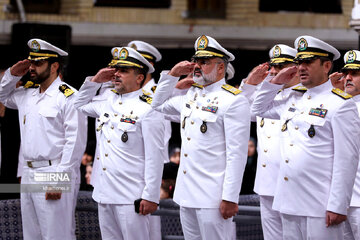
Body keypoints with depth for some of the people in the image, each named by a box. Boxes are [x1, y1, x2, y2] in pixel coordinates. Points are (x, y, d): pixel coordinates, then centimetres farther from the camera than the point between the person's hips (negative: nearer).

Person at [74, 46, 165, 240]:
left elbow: (155, 157, -11)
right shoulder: (108, 104, 15)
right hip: (104, 194, 8)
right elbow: (80, 106, 35)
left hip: (131, 198, -8)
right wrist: (95, 81, 18)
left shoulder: (148, 109, -8)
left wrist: (150, 196, -15)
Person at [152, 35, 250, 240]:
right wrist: (173, 74, 16)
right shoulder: (192, 95, 15)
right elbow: (158, 105, 32)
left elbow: (237, 154, -15)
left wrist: (229, 198, -19)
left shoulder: (234, 100, -10)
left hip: (213, 198, -8)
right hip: (186, 193, 8)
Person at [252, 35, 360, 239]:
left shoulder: (341, 104, -7)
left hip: (320, 207, -7)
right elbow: (260, 108, 33)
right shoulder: (294, 101, 16)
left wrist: (337, 207, -16)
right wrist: (277, 82, 16)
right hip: (290, 203, 7)